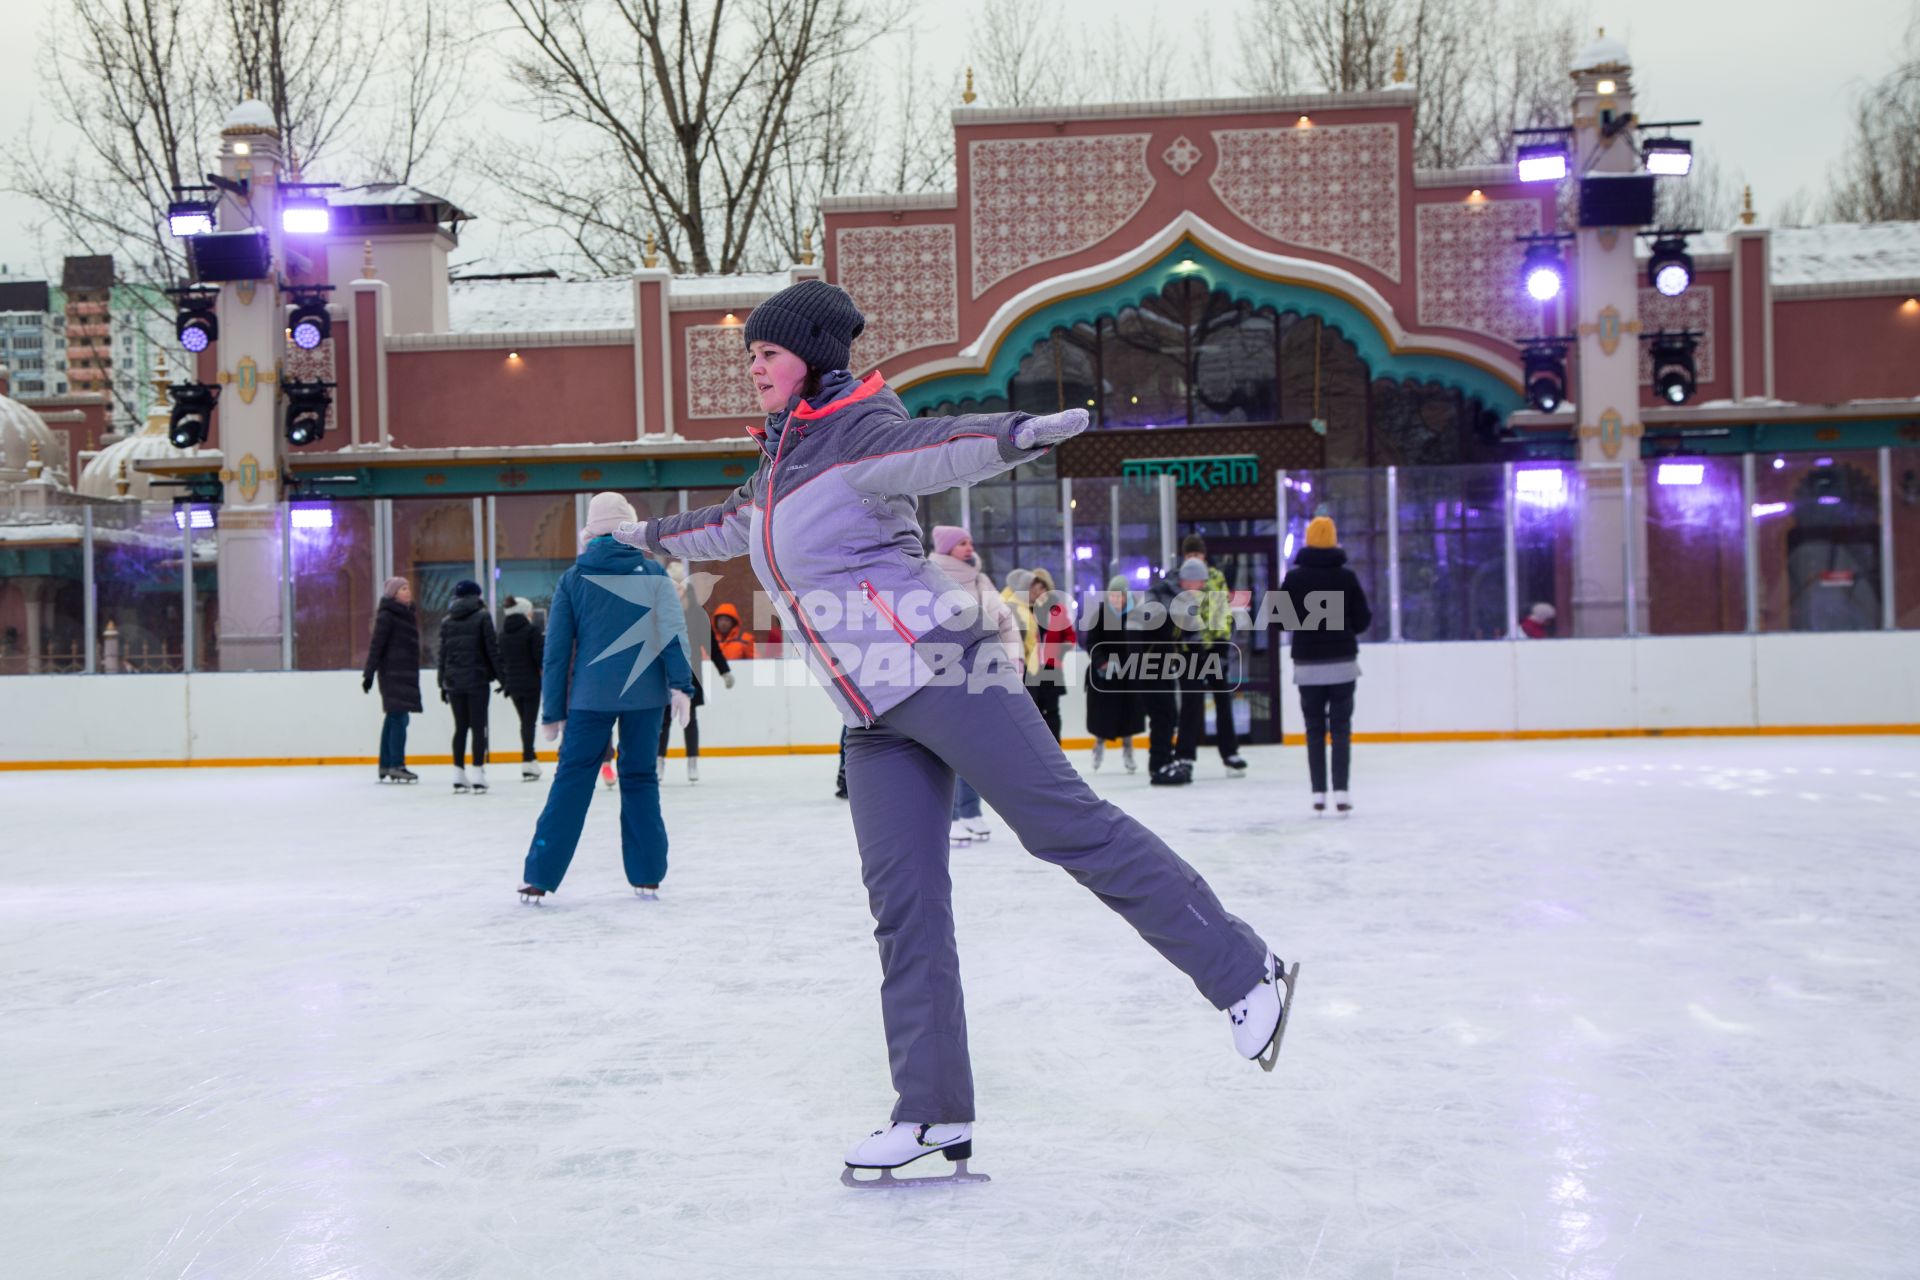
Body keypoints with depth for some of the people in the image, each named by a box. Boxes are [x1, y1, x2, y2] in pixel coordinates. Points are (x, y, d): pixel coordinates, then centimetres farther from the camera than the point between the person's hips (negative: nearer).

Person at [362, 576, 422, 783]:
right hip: (392, 673, -9)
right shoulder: (387, 615, -9)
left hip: (406, 674, 9)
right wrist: (369, 673, -17)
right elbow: (376, 645, -14)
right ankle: (396, 765, -10)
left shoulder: (407, 614, 16)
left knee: (393, 719, 11)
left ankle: (385, 766, 16)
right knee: (399, 718, -11)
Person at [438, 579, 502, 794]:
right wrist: (501, 676, -2)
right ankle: (478, 776, -6)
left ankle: (459, 777, 9)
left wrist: (443, 684, 15)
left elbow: (442, 653, 10)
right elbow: (492, 649, -7)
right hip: (477, 680, -4)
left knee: (460, 727, 10)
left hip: (454, 681, 4)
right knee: (478, 726, -1)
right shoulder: (482, 617, -4)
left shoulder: (447, 621, 8)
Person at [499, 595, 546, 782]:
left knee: (525, 721, 15)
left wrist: (504, 682, 16)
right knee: (530, 721, -5)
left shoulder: (503, 632, 8)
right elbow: (540, 656, -14)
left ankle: (531, 759, 20)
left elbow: (500, 659, 10)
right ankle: (527, 761, -12)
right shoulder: (532, 629, -10)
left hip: (512, 684, 5)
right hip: (530, 683, -5)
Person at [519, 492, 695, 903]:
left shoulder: (573, 579, 6)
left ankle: (539, 878, 1)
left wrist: (552, 711, 9)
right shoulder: (654, 574, 5)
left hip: (590, 696, 0)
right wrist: (680, 684, -13)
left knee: (571, 781, 4)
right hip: (644, 693, 0)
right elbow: (673, 631, -8)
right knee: (640, 778, 10)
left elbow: (556, 649, 5)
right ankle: (648, 877, 8)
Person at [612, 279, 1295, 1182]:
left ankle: (1243, 973, -3)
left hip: (936, 670, -8)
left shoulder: (858, 431, -7)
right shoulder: (782, 460, 20)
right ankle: (935, 1115, 4)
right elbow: (732, 525, 41)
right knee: (904, 906, 2)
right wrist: (652, 534, 55)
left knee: (1065, 823, -12)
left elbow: (935, 449, -28)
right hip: (875, 717, 8)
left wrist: (1014, 434, -49)